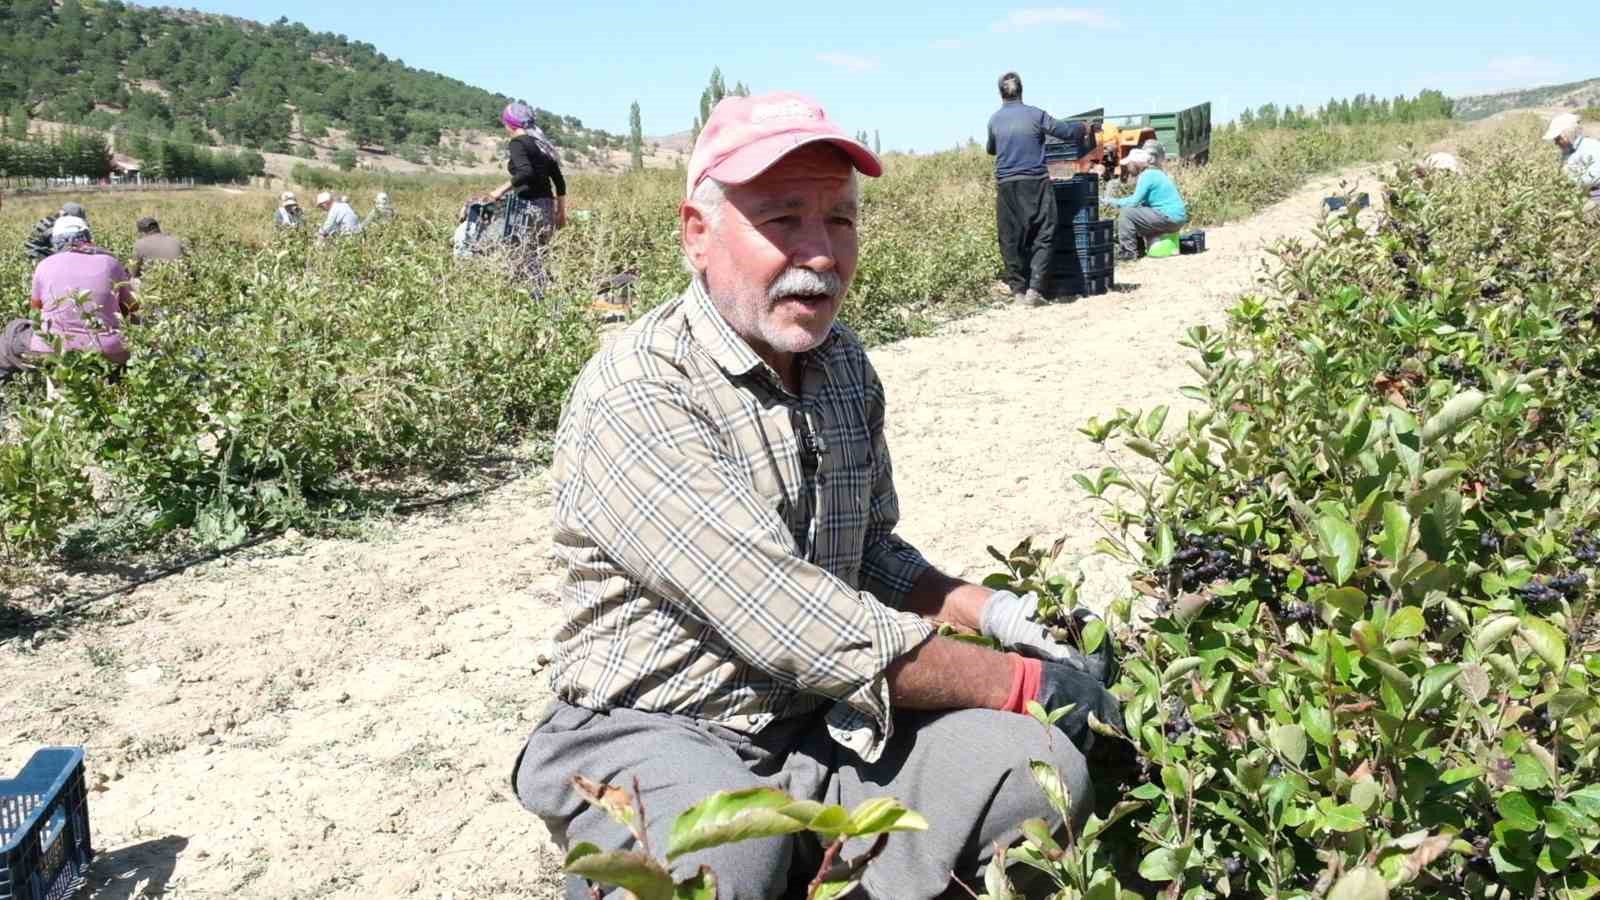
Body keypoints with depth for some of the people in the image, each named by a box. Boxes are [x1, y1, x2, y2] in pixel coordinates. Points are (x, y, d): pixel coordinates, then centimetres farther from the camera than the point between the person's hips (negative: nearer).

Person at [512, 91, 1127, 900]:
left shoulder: (842, 362, 6)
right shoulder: (635, 398, -20)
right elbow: (807, 629, -25)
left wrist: (989, 611, 1)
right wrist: (1023, 683, -16)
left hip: (829, 724, 7)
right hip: (659, 736, -6)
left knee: (1044, 763, -14)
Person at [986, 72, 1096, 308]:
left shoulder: (994, 120, 6)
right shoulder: (1035, 115, -2)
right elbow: (1065, 131, 4)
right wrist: (1086, 128, 24)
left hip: (1006, 185, 2)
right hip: (1035, 183, -2)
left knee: (1011, 240, 8)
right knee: (1043, 237, 4)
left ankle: (1018, 290, 11)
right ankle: (1034, 289, -6)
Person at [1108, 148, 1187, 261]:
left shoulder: (1147, 175, -12)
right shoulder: (1155, 172, 16)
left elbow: (1134, 201, -16)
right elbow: (1140, 200, 17)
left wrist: (1115, 202, -5)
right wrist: (1120, 202, 7)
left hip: (1169, 218, -10)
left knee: (1126, 213, -11)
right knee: (1135, 212, 25)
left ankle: (1127, 252, -9)